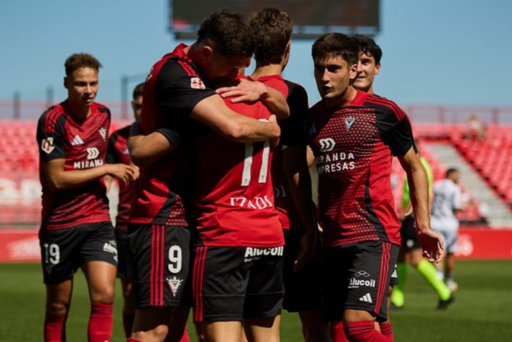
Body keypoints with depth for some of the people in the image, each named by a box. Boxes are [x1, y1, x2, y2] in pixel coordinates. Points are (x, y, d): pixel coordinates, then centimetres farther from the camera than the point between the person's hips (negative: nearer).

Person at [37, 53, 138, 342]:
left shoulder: (103, 114, 7)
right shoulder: (53, 120, -12)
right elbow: (57, 179, -16)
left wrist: (126, 170, 10)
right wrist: (107, 169, -13)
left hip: (98, 220, 4)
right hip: (60, 224, -4)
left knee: (104, 295, -14)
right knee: (58, 307, 5)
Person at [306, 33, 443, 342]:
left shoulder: (384, 112, -3)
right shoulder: (313, 118, 10)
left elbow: (414, 168, 7)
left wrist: (423, 226, 2)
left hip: (374, 236, -6)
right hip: (332, 241, 6)